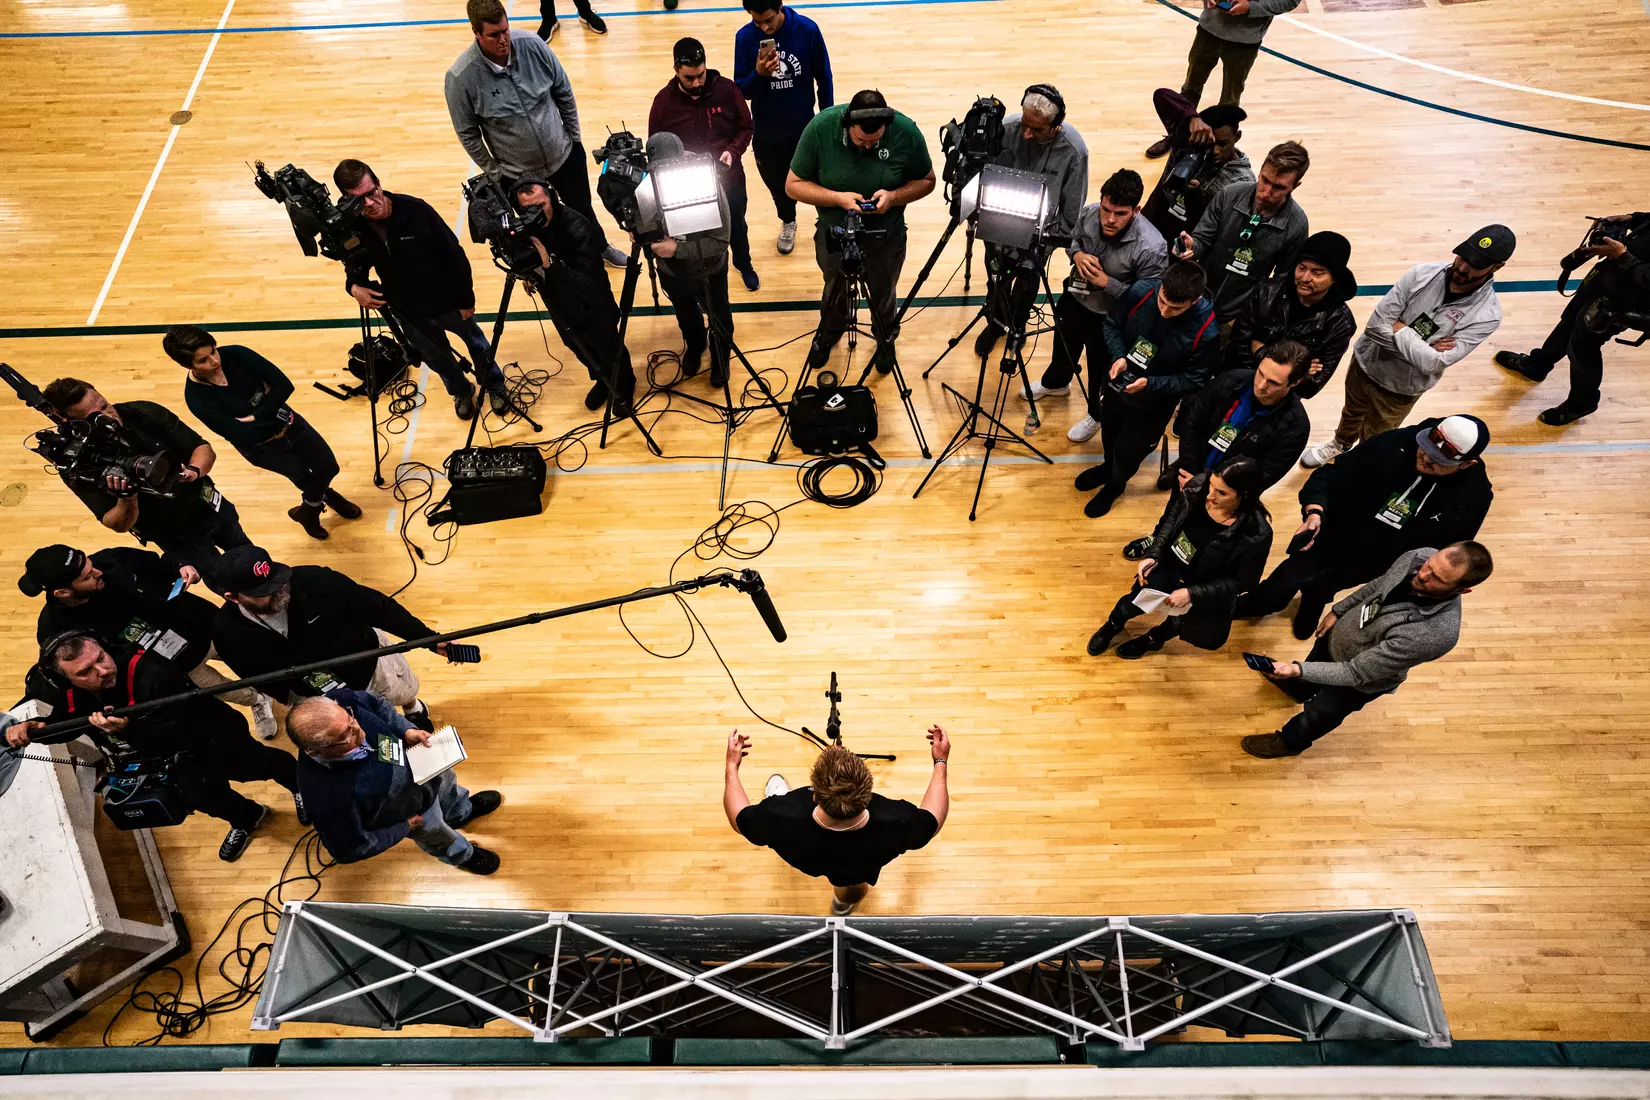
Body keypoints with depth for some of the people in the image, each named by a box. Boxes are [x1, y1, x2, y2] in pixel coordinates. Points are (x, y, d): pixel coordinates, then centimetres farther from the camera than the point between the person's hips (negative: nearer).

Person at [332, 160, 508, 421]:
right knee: (437, 359, 23)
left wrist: (466, 300, -11)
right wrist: (354, 286, -22)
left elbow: (454, 256, -17)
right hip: (409, 315, 3)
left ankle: (495, 386, 49)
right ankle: (461, 392, 52)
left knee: (476, 342, 21)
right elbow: (355, 268, 1)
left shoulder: (416, 210, -26)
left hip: (447, 303, -2)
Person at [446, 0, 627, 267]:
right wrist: (494, 173, -5)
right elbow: (467, 133, -10)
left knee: (582, 209, 25)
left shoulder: (532, 44, -17)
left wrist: (574, 137, 5)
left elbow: (564, 92, -2)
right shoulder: (461, 76, -24)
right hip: (517, 173, -3)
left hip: (564, 154, 3)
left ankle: (601, 247, 56)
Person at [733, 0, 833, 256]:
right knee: (776, 182, 20)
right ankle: (787, 222, 49)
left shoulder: (807, 29, -16)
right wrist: (759, 74, -31)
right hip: (766, 131, 2)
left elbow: (824, 79, -6)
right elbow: (742, 91, -11)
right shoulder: (744, 37, -13)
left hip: (805, 126, -2)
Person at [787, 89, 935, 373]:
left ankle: (886, 339, 55)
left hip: (885, 238, 0)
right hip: (833, 234, 0)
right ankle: (829, 332, 58)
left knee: (883, 296, 23)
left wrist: (894, 196, -29)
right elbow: (794, 185, -17)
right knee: (834, 291, 26)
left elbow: (926, 181, -9)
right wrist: (838, 198, -32)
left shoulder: (906, 132, -24)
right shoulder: (820, 127, -25)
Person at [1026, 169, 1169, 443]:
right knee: (1063, 345, 31)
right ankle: (1055, 383, 64)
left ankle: (1097, 414, 48)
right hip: (1075, 296, 5)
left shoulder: (1152, 247, -36)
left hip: (1109, 317, -5)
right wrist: (1077, 254, -22)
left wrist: (1106, 282, -33)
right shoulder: (1090, 213, -21)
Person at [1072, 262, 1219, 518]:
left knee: (1128, 452, 18)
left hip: (1154, 403, -3)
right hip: (1116, 383, 3)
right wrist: (1118, 356, -26)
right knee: (1108, 432, 30)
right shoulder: (1141, 291, -26)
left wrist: (1150, 383, -33)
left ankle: (1114, 486, 52)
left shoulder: (1206, 331, -33)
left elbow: (1194, 381, -21)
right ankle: (1108, 465, 64)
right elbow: (1111, 324, -8)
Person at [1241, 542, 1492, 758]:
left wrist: (1298, 670, -44)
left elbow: (1354, 673, -38)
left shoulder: (1437, 634, -45)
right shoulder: (1420, 557, -27)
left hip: (1361, 676, -5)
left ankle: (1289, 742, 55)